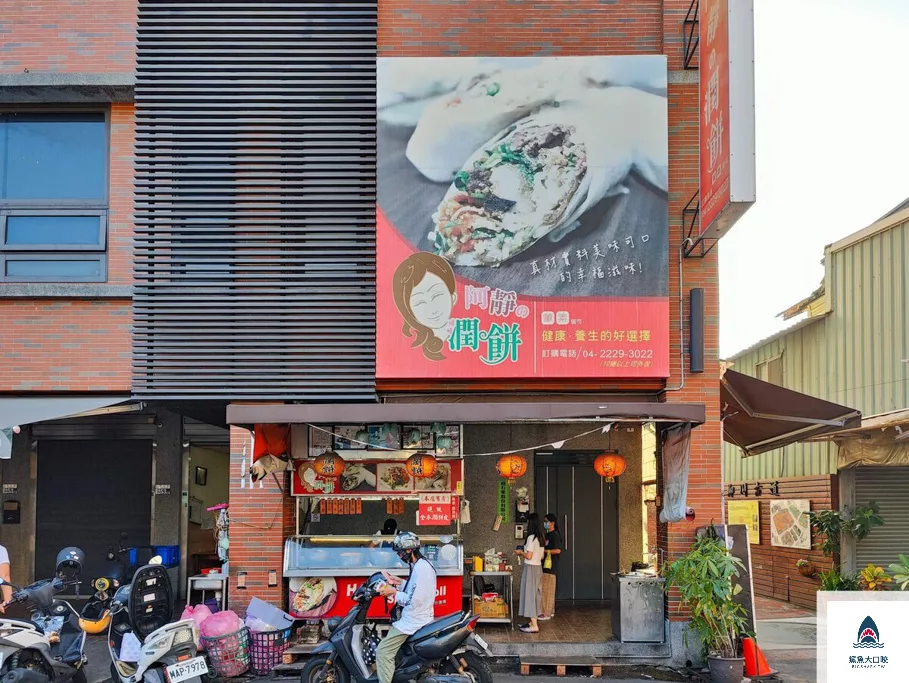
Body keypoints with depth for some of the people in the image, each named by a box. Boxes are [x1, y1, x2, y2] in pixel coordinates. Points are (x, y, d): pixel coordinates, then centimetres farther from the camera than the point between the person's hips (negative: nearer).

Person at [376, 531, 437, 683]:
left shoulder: (421, 568, -21)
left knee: (383, 652, -13)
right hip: (416, 617, 11)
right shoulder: (421, 565, 11)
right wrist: (399, 583, 13)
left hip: (413, 620, -11)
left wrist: (394, 592, -13)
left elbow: (414, 601, -24)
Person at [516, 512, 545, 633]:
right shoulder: (541, 537, 9)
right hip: (538, 567, 9)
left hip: (531, 568, -9)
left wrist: (520, 552, -1)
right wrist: (524, 553, 18)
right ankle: (533, 622, 23)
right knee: (535, 593, 15)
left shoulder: (531, 537, -18)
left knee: (530, 593, -5)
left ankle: (534, 626, -6)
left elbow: (529, 556, -20)